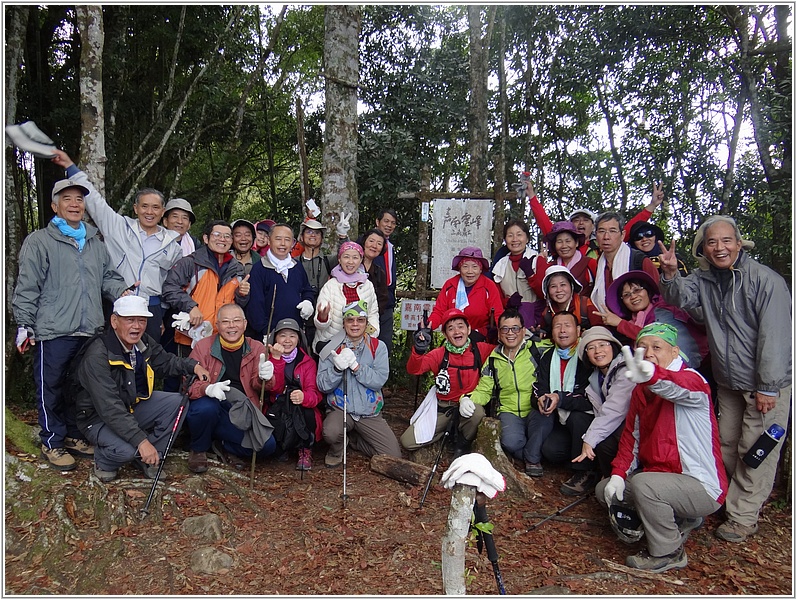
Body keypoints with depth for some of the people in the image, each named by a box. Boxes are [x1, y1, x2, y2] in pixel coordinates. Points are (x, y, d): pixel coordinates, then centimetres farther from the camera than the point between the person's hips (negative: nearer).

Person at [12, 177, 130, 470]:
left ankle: (74, 435, 29)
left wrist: (121, 291, -1)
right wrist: (24, 325, -7)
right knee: (51, 388, 3)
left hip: (90, 331, 5)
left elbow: (108, 276, 20)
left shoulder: (95, 243, 17)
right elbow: (27, 288, -3)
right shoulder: (39, 241, -1)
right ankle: (52, 442, 17)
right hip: (53, 332, -5)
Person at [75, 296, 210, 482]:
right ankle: (104, 462, 5)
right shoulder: (97, 356, -29)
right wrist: (141, 440, -39)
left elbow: (166, 362, 15)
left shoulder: (144, 342, -5)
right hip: (100, 418, -7)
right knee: (126, 449, -33)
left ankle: (148, 459, 2)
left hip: (134, 405, 7)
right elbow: (110, 408, -34)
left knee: (177, 402, -11)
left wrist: (192, 366, -5)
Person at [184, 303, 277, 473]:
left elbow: (257, 386, -3)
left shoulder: (256, 348, 5)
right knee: (206, 407, -37)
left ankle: (225, 448, 10)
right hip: (211, 405, -1)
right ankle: (198, 450, -2)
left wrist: (263, 377, -29)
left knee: (268, 445, -21)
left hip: (242, 414, 1)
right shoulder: (203, 346, 0)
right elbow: (190, 382, -7)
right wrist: (207, 388, -31)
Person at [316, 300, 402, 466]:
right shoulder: (332, 348, 0)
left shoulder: (378, 347, 0)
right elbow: (323, 386, -6)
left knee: (394, 456, -6)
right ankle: (336, 451, 5)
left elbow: (380, 380, -13)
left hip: (370, 412, 2)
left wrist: (355, 366, -25)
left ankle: (354, 439, 21)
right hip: (340, 409, -1)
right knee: (331, 432, -34)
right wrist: (337, 368, -24)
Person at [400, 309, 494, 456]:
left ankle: (462, 444, -5)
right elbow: (413, 370, -15)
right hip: (442, 409, 1)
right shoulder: (439, 354, -5)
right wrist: (419, 350, -35)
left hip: (468, 405, -1)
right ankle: (449, 430, 15)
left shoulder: (480, 350, -4)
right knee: (407, 441, -9)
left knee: (477, 412, -37)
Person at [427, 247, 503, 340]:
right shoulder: (449, 285, 2)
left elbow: (498, 316, -4)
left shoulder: (489, 286, -4)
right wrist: (429, 325, -19)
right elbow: (439, 311, 1)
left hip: (481, 335, -4)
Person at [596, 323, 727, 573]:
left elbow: (677, 387, -45)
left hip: (702, 487, -8)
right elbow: (631, 434, 10)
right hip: (659, 475, 9)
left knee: (643, 484, -33)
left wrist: (650, 374, -68)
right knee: (605, 491, 8)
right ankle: (680, 519, 18)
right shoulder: (641, 389, 5)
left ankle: (669, 554, -7)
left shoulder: (692, 380, -19)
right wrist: (618, 474, -3)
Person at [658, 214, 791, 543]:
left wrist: (768, 387, -18)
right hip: (728, 383, 6)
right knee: (727, 445, 16)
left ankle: (743, 517, 15)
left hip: (768, 383, -6)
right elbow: (680, 299, -9)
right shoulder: (704, 278, 4)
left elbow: (775, 335, -18)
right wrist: (670, 275, -28)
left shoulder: (765, 279, -17)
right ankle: (728, 499, 33)